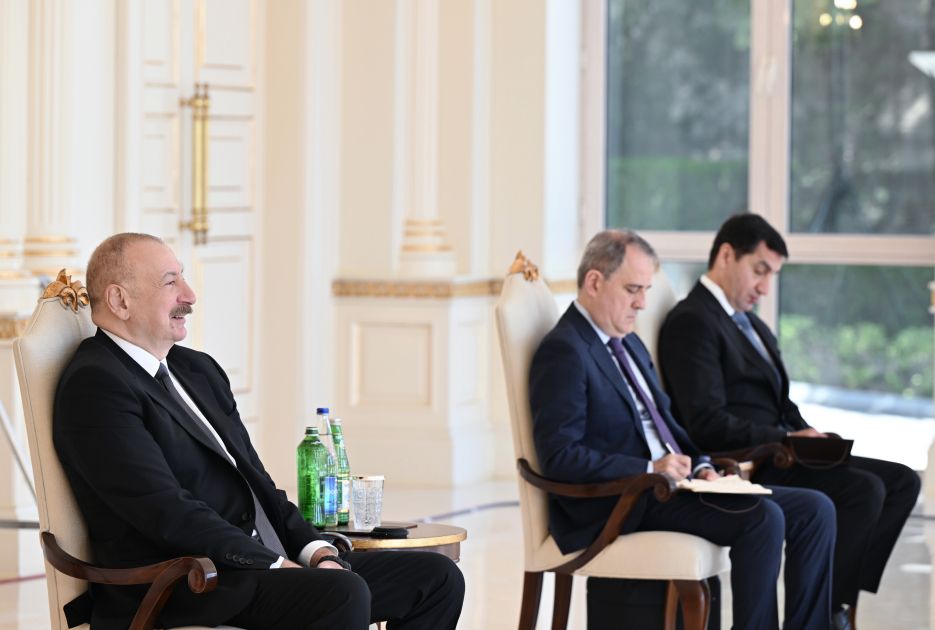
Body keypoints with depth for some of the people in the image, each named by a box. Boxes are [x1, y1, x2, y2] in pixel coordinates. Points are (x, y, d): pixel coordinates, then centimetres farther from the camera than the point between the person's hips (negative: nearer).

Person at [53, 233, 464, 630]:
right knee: (343, 594, -33)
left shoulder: (198, 369, 20)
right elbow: (165, 510, -18)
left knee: (437, 577, 1)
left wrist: (317, 552, 2)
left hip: (264, 568, 10)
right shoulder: (94, 387, -9)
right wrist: (277, 566, -18)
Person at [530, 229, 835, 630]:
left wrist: (697, 467, 4)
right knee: (763, 517, -27)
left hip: (666, 484, 10)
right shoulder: (563, 351, -10)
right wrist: (650, 469, -21)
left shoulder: (628, 344, 20)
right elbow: (559, 456, -18)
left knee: (815, 510, -3)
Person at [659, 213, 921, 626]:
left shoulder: (751, 324, 22)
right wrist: (787, 439, -21)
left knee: (902, 481, -1)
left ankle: (844, 596, -8)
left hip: (776, 452, 10)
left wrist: (809, 436, 2)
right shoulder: (692, 322, -10)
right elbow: (709, 425, -19)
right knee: (865, 490, -24)